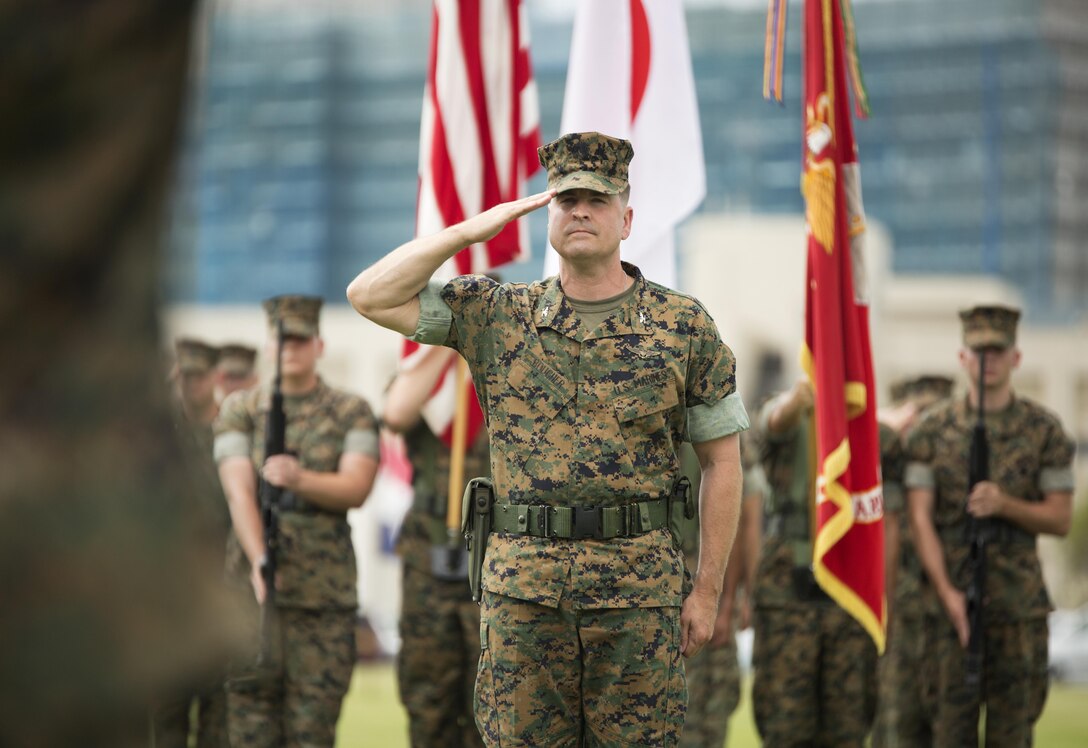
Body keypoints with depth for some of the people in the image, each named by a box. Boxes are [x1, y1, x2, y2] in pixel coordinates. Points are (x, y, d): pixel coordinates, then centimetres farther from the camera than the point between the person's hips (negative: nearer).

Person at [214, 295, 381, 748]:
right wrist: (259, 560, -19)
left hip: (326, 590, 0)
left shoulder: (351, 412, 8)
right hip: (252, 585, 0)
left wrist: (299, 479, -24)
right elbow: (238, 492, -4)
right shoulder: (241, 409, 8)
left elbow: (356, 488, -5)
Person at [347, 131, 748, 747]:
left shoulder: (685, 326, 4)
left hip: (640, 588, -1)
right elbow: (370, 296, 2)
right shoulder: (498, 316, 8)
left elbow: (722, 461, 6)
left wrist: (707, 590, 1)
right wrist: (473, 230, -2)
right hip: (523, 587, 1)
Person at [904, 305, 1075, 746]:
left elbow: (1061, 519, 4)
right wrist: (946, 592, -15)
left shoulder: (1044, 430, 4)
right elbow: (919, 517, -2)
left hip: (1020, 602, 0)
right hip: (949, 596, 0)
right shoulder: (932, 431, 4)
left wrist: (1005, 505, -15)